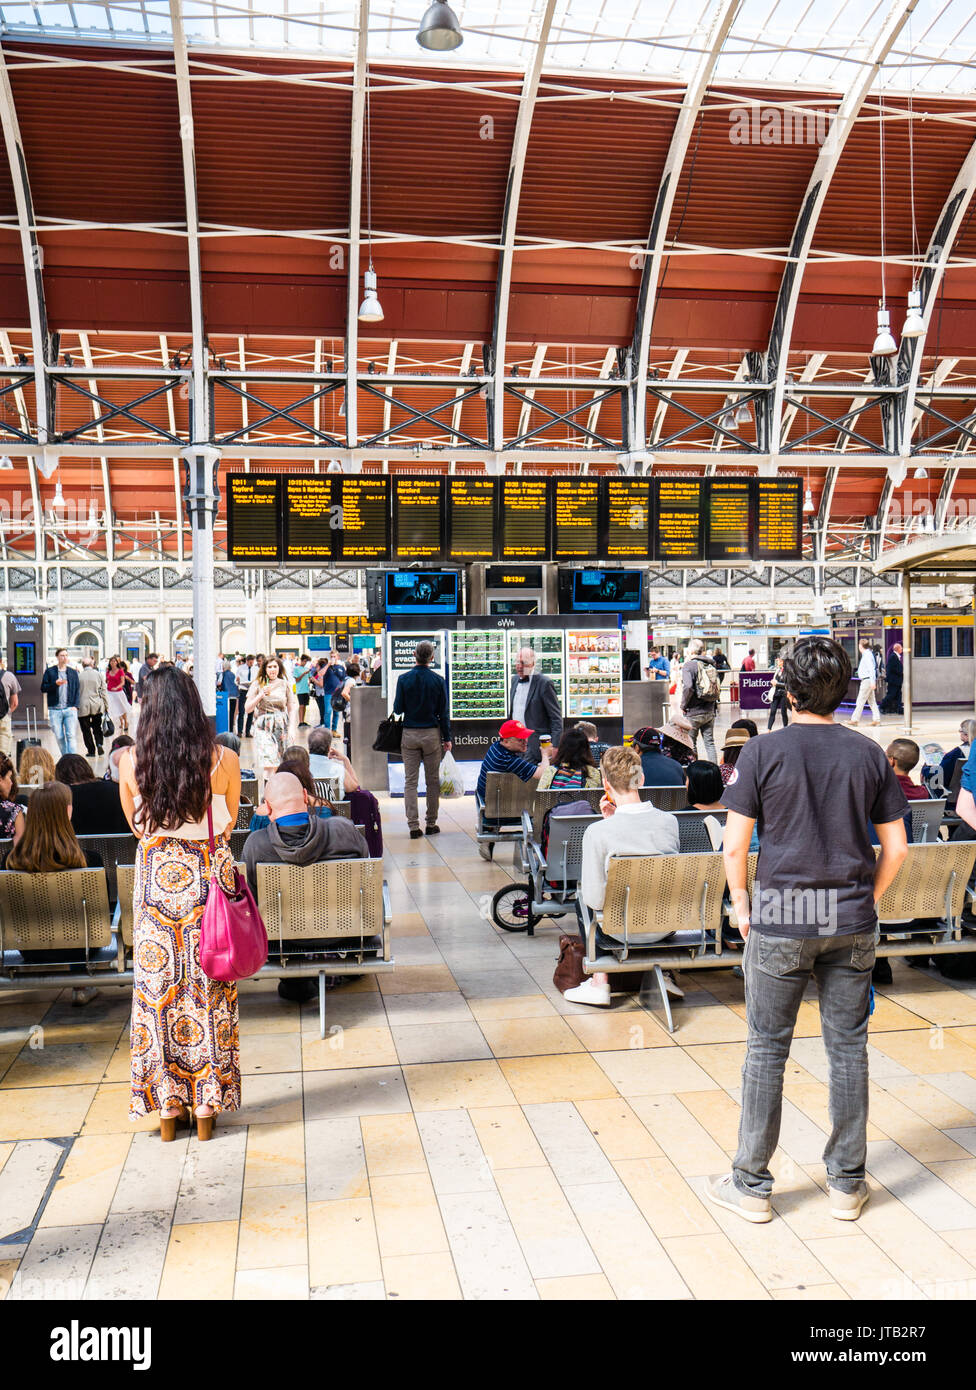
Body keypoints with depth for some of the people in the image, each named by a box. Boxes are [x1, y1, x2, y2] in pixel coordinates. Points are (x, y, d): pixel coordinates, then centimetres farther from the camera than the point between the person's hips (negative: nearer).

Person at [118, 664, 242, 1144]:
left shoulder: (131, 762, -7)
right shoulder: (224, 761, -10)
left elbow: (136, 825, 8)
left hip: (155, 878, 1)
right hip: (210, 877, 0)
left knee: (157, 986, 11)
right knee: (206, 988, 9)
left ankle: (166, 1109, 21)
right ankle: (206, 1107, 19)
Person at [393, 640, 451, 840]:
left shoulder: (404, 679, -6)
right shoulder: (438, 680, -5)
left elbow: (398, 709, -4)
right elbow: (443, 712, -2)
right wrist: (447, 738, 6)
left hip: (409, 734, 0)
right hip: (432, 734, 0)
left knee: (410, 781, 4)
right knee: (433, 780, 10)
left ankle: (413, 826, 0)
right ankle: (431, 823, 15)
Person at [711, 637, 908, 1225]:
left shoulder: (762, 752, -7)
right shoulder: (870, 755, 2)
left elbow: (735, 847, -9)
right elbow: (896, 848, 4)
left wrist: (742, 905, 5)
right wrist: (867, 901, 15)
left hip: (780, 919, -3)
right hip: (851, 922, 3)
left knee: (767, 1049, 6)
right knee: (849, 1046, 12)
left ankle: (752, 1185, 16)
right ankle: (848, 1182, 23)